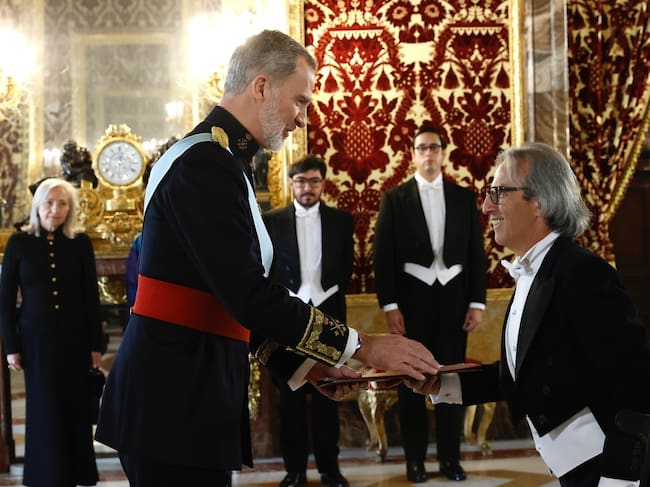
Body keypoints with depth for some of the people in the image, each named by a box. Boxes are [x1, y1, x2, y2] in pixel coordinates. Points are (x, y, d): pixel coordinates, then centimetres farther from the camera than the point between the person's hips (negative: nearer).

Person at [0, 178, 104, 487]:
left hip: (74, 338, 1)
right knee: (44, 410, 7)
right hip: (36, 339, -1)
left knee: (76, 408, 6)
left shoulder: (80, 243, 0)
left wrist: (95, 344, 0)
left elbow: (91, 297, 2)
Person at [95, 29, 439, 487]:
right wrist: (362, 345, -15)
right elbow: (249, 296, -22)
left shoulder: (216, 158, 15)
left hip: (184, 386, 10)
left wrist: (301, 363, 11)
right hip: (175, 395, -10)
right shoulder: (207, 163, -16)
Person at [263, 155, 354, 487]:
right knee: (291, 396, 6)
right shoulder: (272, 221, 1)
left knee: (327, 394, 8)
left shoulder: (341, 220, 5)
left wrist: (332, 297, 0)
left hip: (327, 314, 1)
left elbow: (346, 267, 8)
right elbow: (265, 269, 2)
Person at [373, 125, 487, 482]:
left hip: (453, 296, 1)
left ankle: (450, 457, 16)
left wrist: (477, 302, 0)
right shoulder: (395, 198, 3)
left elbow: (476, 252, 6)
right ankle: (415, 458, 14)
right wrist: (389, 305, -9)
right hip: (412, 297, -1)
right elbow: (383, 255, -1)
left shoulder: (464, 197, 8)